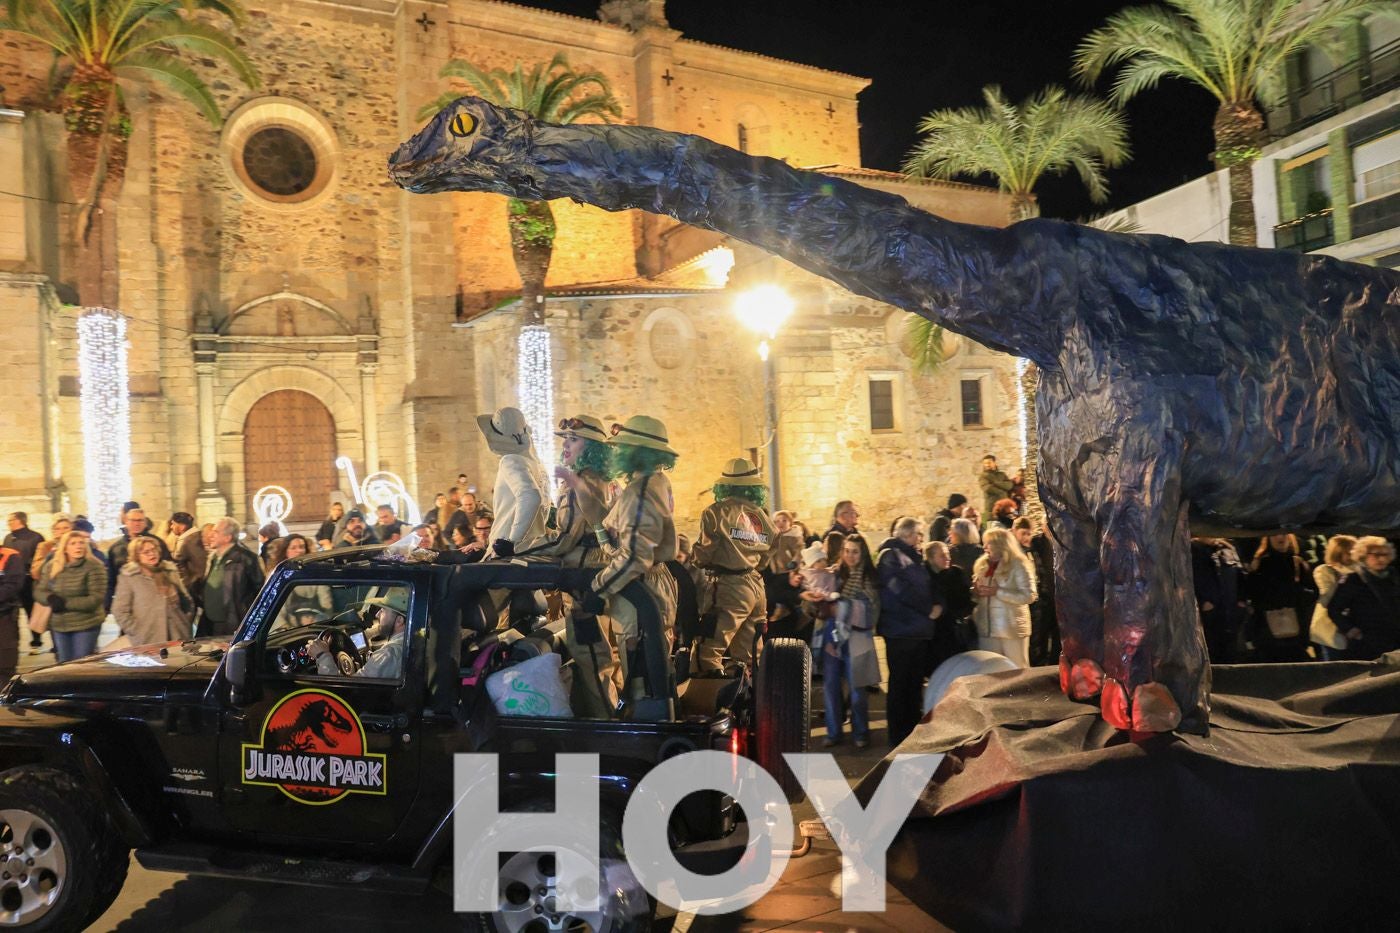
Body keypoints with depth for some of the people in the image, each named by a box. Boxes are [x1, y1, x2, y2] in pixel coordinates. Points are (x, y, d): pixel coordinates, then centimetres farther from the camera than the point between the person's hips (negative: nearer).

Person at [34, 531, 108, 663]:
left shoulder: (94, 566, -13)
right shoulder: (52, 566, 5)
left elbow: (96, 598, -17)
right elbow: (39, 591, 8)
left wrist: (66, 603, -19)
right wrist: (50, 598, -15)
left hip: (86, 625, -5)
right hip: (59, 625, 6)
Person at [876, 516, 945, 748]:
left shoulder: (916, 558, 20)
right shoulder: (890, 556, -7)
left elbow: (931, 587, 18)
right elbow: (901, 589, -18)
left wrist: (939, 605, -3)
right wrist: (928, 609, -11)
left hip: (921, 629, 8)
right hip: (900, 630, -8)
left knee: (916, 684, 12)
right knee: (900, 684, -1)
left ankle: (915, 732, 20)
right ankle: (898, 737, 5)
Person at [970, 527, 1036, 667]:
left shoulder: (1018, 565, -7)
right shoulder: (982, 565, 11)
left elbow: (1029, 596, -16)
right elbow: (977, 591, 22)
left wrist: (998, 592, -21)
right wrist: (975, 591, -2)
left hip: (1012, 628, -5)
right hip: (987, 628, 6)